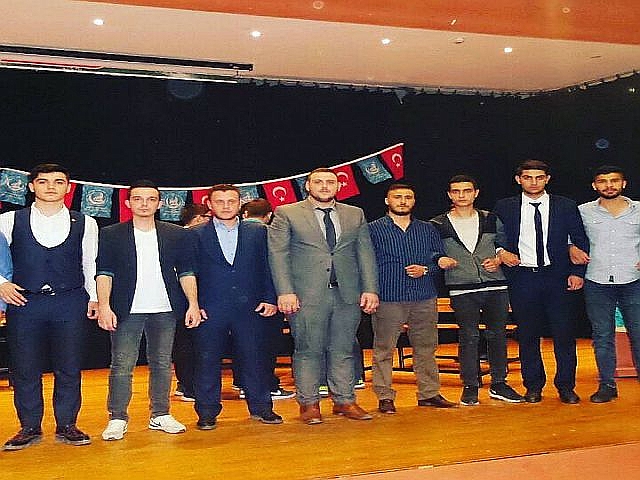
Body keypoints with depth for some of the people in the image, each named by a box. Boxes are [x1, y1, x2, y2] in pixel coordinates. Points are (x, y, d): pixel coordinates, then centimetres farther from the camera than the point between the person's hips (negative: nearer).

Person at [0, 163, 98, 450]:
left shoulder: (84, 224, 8)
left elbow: (90, 264, 12)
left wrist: (94, 297, 8)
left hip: (70, 304, 0)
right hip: (24, 302, 0)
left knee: (69, 369, 4)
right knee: (24, 369, 4)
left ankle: (66, 426, 16)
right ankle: (30, 428, 17)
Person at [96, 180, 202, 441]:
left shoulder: (177, 234, 9)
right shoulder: (111, 234, 4)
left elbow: (186, 272, 8)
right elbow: (104, 273, 0)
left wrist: (193, 304, -1)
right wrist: (104, 306, -11)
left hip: (165, 311, 2)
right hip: (126, 311, -2)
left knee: (162, 364, 8)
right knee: (122, 366, -3)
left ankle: (160, 415, 17)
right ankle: (117, 419, 5)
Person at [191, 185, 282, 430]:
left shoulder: (258, 232, 10)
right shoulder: (196, 235, 5)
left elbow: (268, 268, 9)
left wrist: (270, 299, -1)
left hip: (251, 308, 1)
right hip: (210, 310, -1)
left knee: (255, 359, 6)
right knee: (207, 361, 3)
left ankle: (261, 407, 19)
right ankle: (207, 413, 14)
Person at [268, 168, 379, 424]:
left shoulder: (355, 215, 14)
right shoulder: (286, 214, 3)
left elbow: (365, 254, 11)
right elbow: (278, 254, -2)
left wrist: (370, 289, 2)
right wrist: (285, 292, -12)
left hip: (348, 294, 3)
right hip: (306, 295, -3)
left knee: (343, 350, 8)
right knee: (308, 351, 2)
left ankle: (344, 401, 19)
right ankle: (309, 404, 13)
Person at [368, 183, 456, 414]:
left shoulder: (428, 229, 14)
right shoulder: (373, 229, 3)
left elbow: (441, 259, 14)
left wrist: (425, 269, -5)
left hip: (425, 299, 3)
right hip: (387, 299, -3)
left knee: (426, 348, 8)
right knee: (384, 350, -2)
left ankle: (429, 394, 18)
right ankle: (385, 397, 6)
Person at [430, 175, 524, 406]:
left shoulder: (490, 220, 10)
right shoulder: (438, 225, 3)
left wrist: (498, 260, -3)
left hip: (496, 287, 3)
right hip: (462, 291, -2)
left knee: (498, 335, 8)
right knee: (469, 337, -1)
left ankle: (499, 384, 19)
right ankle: (470, 386, 10)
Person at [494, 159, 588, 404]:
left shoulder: (566, 206, 7)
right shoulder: (504, 207, 6)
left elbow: (580, 242, 8)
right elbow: (496, 237, 11)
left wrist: (577, 272, -1)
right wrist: (501, 251, -10)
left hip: (557, 277, 0)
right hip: (522, 278, 0)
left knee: (564, 334, 0)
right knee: (527, 335, 6)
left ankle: (565, 386, 12)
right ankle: (533, 386, 17)